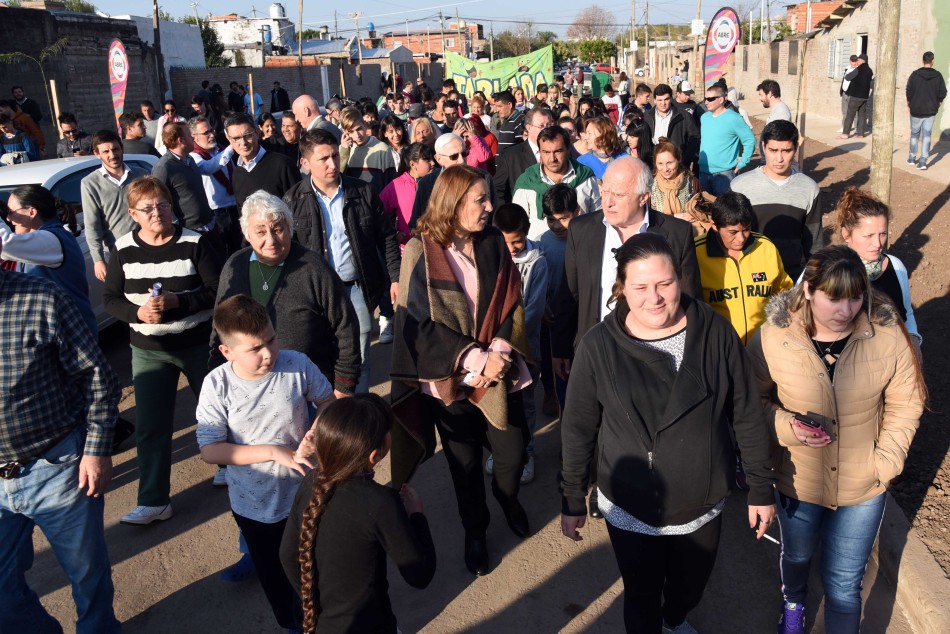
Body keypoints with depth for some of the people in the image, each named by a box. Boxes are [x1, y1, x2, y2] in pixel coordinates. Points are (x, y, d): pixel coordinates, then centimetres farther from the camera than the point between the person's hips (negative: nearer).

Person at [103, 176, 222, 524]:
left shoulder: (194, 243, -13)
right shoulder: (123, 250, -3)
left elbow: (218, 291, -15)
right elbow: (111, 299, 1)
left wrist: (177, 301, -28)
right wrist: (137, 313, -20)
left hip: (199, 345, -2)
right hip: (149, 351, 2)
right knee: (150, 427, 4)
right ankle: (153, 501, 17)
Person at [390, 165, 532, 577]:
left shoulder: (494, 243, -2)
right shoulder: (421, 251, -12)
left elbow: (512, 301, 1)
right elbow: (422, 323, -13)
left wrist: (500, 350, -15)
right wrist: (476, 359, -20)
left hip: (499, 370, 3)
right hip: (450, 377, -2)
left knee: (512, 456, 7)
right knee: (465, 464, 12)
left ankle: (507, 498, 43)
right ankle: (474, 532, 39)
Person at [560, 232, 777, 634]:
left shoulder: (716, 333, -13)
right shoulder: (599, 346, -16)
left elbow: (747, 417, -3)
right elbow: (578, 430, -6)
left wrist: (761, 490, 2)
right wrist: (572, 501, 1)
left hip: (703, 506, 2)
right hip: (629, 510, -2)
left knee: (690, 589, 26)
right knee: (642, 600, 16)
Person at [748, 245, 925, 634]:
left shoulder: (888, 335, -18)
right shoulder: (773, 338, -21)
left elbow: (905, 404, -5)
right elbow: (754, 398, -7)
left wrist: (886, 462, -12)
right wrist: (785, 426, -25)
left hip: (863, 487, -1)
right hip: (797, 481, 1)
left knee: (844, 584, 12)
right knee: (797, 555, 30)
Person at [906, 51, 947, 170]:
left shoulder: (915, 74, -7)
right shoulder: (938, 75, -5)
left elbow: (908, 91, -6)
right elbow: (943, 92, -4)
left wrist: (909, 103, 10)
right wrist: (937, 103, 13)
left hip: (916, 110, 0)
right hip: (931, 111, 0)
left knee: (914, 134, 14)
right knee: (927, 135, 2)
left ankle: (912, 158, 21)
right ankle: (923, 160, -6)